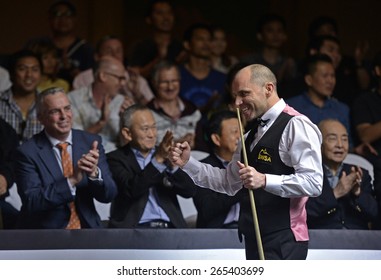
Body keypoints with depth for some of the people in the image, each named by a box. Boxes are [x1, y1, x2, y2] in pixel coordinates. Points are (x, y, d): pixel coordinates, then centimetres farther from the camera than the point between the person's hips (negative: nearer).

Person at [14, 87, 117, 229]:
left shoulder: (91, 142, 3)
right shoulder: (28, 152, -6)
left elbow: (108, 195, 1)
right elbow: (31, 202, -15)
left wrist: (94, 173, -20)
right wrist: (71, 180, -25)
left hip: (86, 227, 3)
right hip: (45, 237, -2)